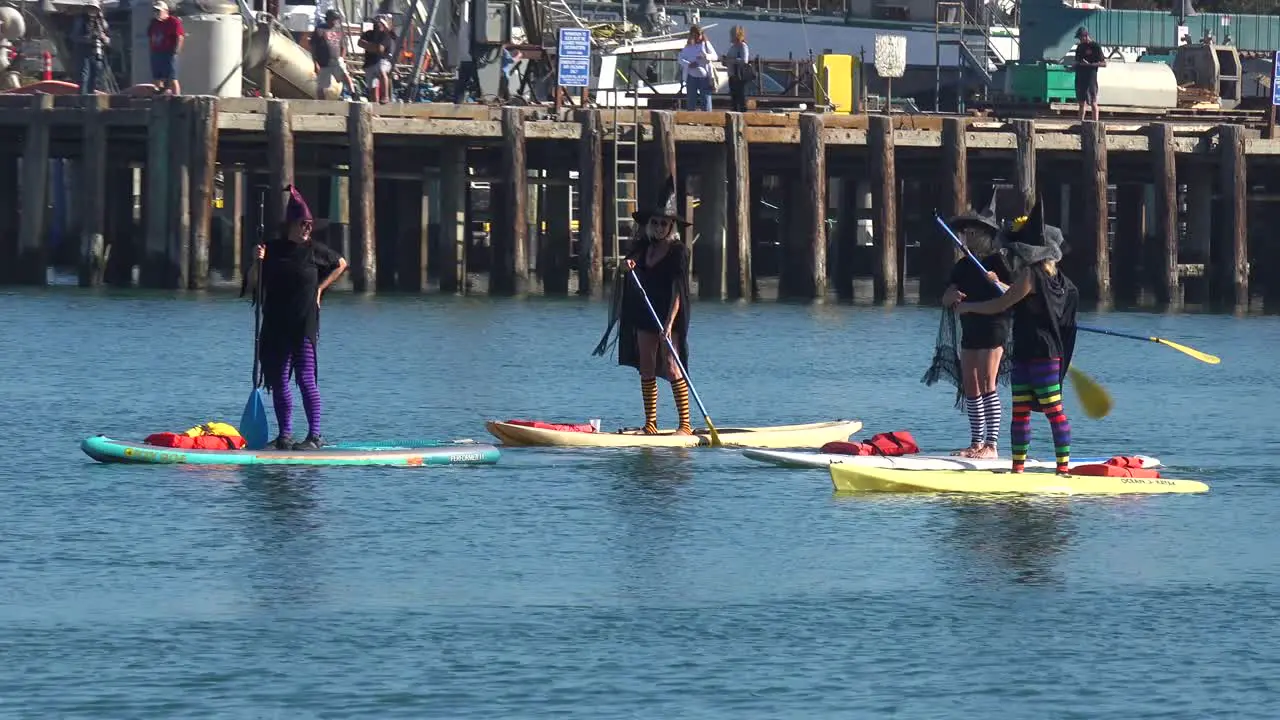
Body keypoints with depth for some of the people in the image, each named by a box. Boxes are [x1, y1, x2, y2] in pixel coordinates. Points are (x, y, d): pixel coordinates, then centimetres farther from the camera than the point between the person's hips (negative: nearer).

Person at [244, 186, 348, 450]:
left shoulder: (314, 250, 1)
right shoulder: (273, 249, 6)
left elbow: (341, 264, 18)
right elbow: (252, 281, 7)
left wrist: (320, 288, 10)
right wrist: (259, 262, -11)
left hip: (304, 325, -3)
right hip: (275, 326, 3)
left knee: (305, 378, -10)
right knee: (278, 381, 4)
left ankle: (315, 435, -9)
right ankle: (285, 435, 12)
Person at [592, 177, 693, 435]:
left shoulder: (678, 251, -9)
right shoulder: (643, 247, 9)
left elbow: (677, 290, -15)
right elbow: (623, 276, 13)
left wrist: (670, 323, -23)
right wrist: (624, 267, -12)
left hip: (670, 316, -7)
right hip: (644, 316, 7)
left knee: (671, 366, -11)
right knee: (646, 369, 6)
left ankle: (685, 424, -10)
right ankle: (650, 423, 12)